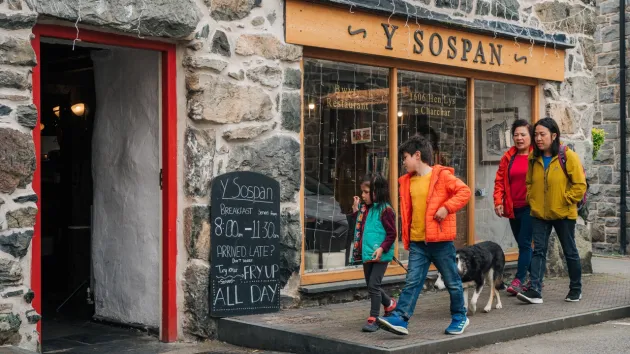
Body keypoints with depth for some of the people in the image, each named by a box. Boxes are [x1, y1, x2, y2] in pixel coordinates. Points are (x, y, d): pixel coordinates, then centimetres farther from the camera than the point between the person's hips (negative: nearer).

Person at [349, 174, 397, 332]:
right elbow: (360, 227, 21)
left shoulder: (385, 209, -13)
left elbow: (391, 233, -14)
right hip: (367, 254, 8)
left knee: (373, 285, -9)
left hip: (380, 255, -8)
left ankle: (373, 319, -1)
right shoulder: (365, 208, 10)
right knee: (371, 286, 17)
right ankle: (389, 304, 39)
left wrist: (382, 248, -25)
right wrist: (356, 210, 10)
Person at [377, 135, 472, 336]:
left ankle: (459, 317, 25)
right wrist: (406, 237, 12)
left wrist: (447, 207, -20)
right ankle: (400, 319, -7)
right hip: (417, 242, 5)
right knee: (412, 281, -2)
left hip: (440, 240, -5)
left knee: (452, 281, 9)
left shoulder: (442, 175, -7)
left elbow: (464, 191, -12)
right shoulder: (408, 182, 10)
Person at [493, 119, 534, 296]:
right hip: (513, 208, 6)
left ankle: (519, 280, -5)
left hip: (530, 207, -6)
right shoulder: (508, 157, 10)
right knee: (523, 244, 13)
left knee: (525, 243, -8)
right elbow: (500, 180, 9)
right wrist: (498, 201, -1)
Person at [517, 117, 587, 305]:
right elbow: (529, 182, 17)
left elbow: (580, 184, -10)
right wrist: (531, 200, 4)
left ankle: (576, 289, 24)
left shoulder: (568, 156, -10)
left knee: (570, 252, 10)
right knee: (538, 250, -4)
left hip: (563, 214, -4)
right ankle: (535, 290, -9)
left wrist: (565, 201, -13)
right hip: (539, 213, 4)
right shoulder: (534, 158, 4)